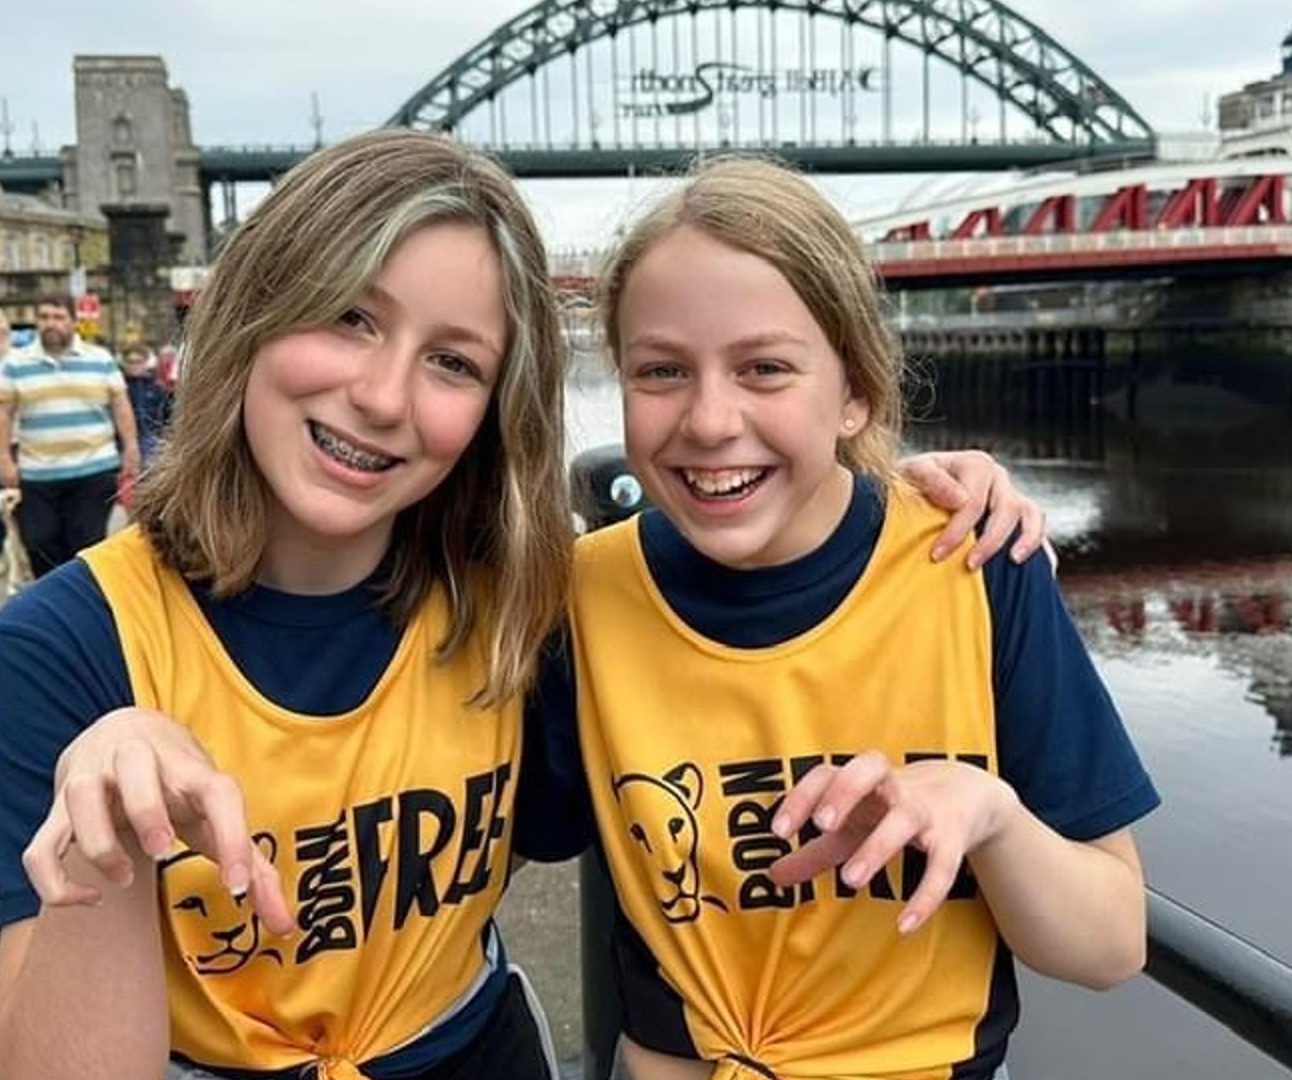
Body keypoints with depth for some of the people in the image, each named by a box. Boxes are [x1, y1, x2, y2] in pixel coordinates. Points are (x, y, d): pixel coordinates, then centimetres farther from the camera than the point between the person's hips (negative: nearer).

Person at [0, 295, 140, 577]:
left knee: (87, 546, 2)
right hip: (37, 475, 1)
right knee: (40, 545, 3)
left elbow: (121, 406, 6)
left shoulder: (101, 360, 4)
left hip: (95, 470, -1)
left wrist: (130, 448, -1)